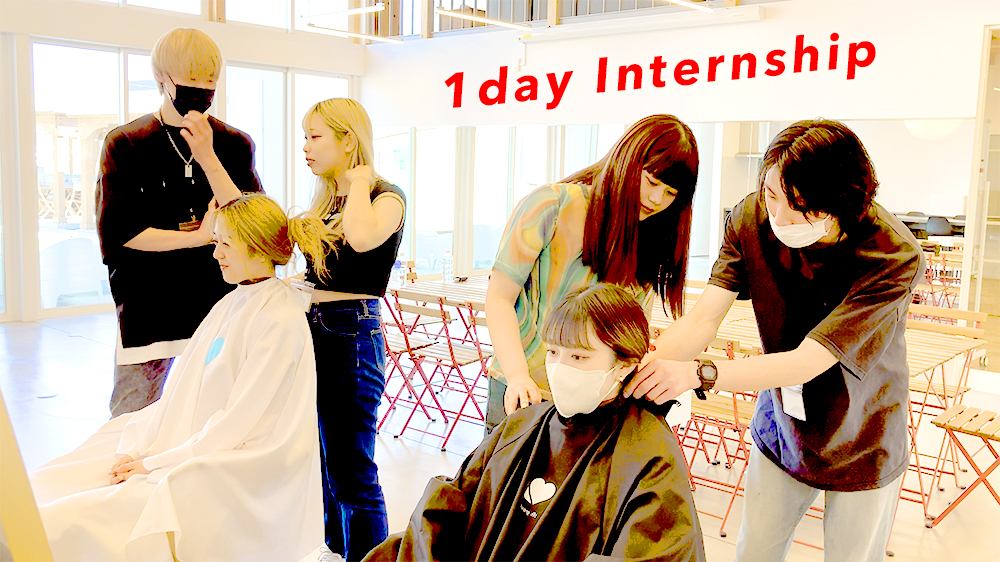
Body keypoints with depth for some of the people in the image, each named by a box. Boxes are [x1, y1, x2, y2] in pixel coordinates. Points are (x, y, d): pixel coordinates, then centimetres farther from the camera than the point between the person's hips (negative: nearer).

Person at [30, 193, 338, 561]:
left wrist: (157, 463, -12)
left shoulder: (281, 321, -15)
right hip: (192, 453, 9)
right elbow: (179, 393, 11)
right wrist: (136, 449, -1)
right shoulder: (230, 305, 13)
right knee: (41, 490, -3)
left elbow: (236, 421, -17)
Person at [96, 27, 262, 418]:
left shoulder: (235, 144, 5)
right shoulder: (125, 144, 2)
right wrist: (198, 236, -9)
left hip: (219, 310, 1)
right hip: (146, 313, -1)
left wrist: (208, 158, -14)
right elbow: (116, 233, -6)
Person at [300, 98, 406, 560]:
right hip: (313, 329, 9)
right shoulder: (325, 201, 14)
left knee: (350, 470, -3)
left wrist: (359, 180, -19)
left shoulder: (386, 197, -9)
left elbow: (362, 238, -33)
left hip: (351, 334, -9)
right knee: (326, 458, 19)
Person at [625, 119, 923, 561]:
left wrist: (697, 374, -47)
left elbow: (809, 361, -35)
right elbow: (703, 318, -22)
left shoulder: (895, 255, -31)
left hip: (862, 446, -3)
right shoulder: (751, 218, -18)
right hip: (780, 427, 3)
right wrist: (641, 364, -41)